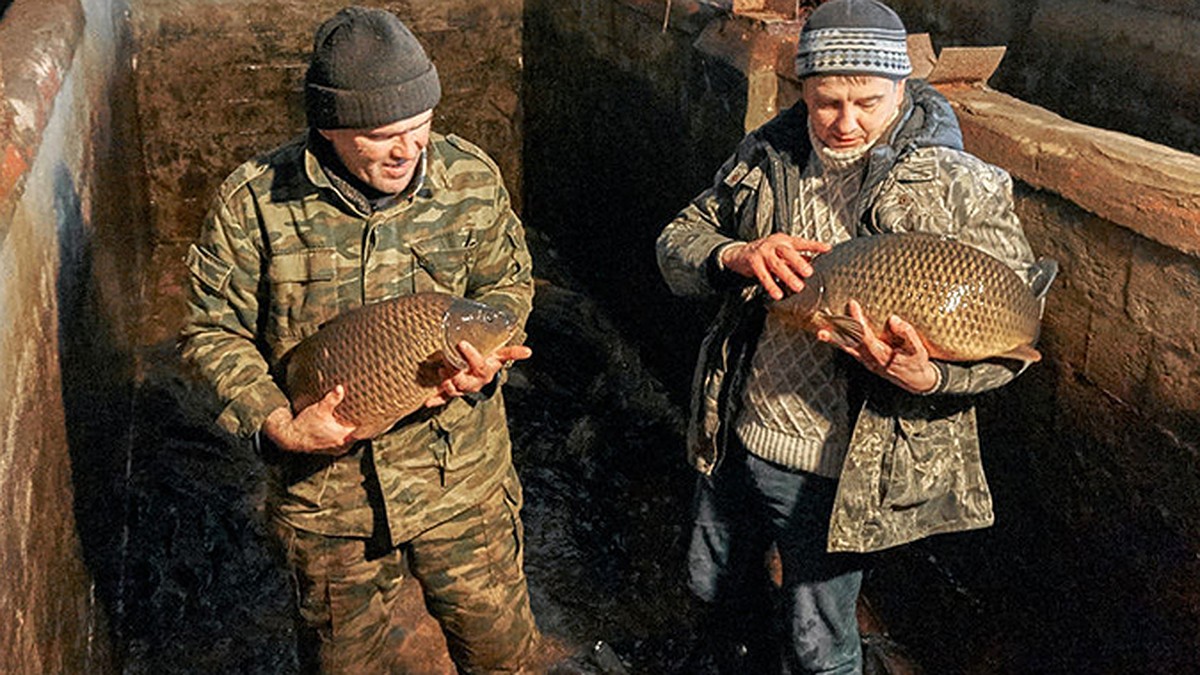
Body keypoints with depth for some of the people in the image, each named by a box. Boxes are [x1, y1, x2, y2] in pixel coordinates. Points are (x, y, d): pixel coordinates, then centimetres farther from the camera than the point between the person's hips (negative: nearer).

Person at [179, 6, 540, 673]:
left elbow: (508, 284, 4)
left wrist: (483, 358, -16)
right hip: (327, 490, 0)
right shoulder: (252, 202, -14)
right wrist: (281, 426, -19)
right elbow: (213, 332, -6)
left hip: (462, 480, 1)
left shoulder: (471, 177, -9)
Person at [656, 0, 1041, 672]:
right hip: (735, 440, 5)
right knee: (716, 587, 26)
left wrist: (928, 377, -32)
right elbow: (676, 243, 1)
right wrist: (736, 256, -22)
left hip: (840, 472, -4)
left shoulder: (963, 189, -15)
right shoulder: (768, 155, -3)